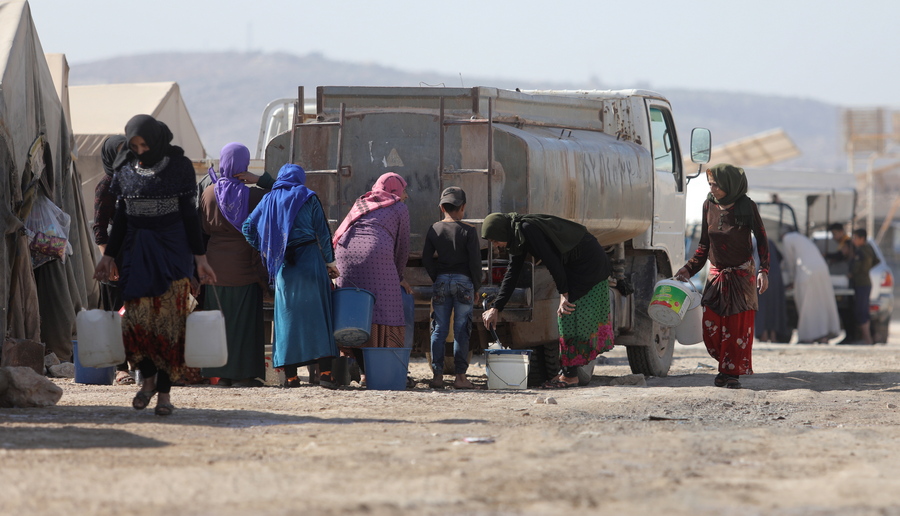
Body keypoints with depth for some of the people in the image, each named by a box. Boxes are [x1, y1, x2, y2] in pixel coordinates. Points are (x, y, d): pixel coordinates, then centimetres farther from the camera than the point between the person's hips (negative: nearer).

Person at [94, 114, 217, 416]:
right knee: (136, 318, -7)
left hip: (172, 251, -3)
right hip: (136, 252, 3)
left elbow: (190, 214, -1)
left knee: (168, 320, -5)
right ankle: (148, 377, 16)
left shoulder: (179, 166, -3)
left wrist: (200, 258, -3)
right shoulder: (126, 169, 7)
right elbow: (120, 217, 13)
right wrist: (108, 256, 11)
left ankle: (164, 391, 1)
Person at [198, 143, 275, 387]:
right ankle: (242, 373, 0)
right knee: (243, 318, 2)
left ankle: (222, 374, 11)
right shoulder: (250, 195, -10)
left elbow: (203, 228, 6)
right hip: (243, 265, -4)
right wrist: (259, 180, -8)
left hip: (216, 263, 4)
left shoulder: (208, 193, 1)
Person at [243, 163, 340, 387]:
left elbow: (248, 228, 7)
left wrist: (264, 251, 15)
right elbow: (322, 232, -1)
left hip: (283, 265, 2)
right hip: (310, 259, -2)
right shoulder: (308, 198, 3)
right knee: (317, 312, 0)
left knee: (287, 315, 7)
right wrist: (330, 262, 6)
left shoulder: (269, 200, 11)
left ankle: (290, 375, 3)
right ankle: (325, 372, -8)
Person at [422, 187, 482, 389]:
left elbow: (427, 259, 3)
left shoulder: (434, 229, 3)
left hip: (441, 281, 3)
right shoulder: (468, 231, -6)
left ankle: (437, 375, 3)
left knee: (439, 329, 6)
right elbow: (475, 261, -7)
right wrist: (476, 287, 3)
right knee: (461, 330, -1)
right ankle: (460, 376, -3)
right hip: (463, 281, -3)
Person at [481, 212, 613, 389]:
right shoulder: (518, 238, 8)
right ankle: (566, 371, 12)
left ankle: (570, 375, -8)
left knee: (570, 316, -10)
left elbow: (552, 261, -25)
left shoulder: (528, 229, -23)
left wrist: (564, 293, -19)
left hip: (588, 264, -10)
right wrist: (495, 308, 10)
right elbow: (511, 275, 13)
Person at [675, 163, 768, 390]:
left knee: (739, 325, -4)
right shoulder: (709, 206, 1)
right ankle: (725, 367, 17)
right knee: (711, 325, -3)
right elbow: (704, 244, 10)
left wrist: (763, 271, -12)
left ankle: (734, 373, 5)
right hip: (716, 274, 3)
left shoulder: (747, 207, -9)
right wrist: (689, 269, 1)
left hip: (741, 274, -3)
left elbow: (761, 240, -2)